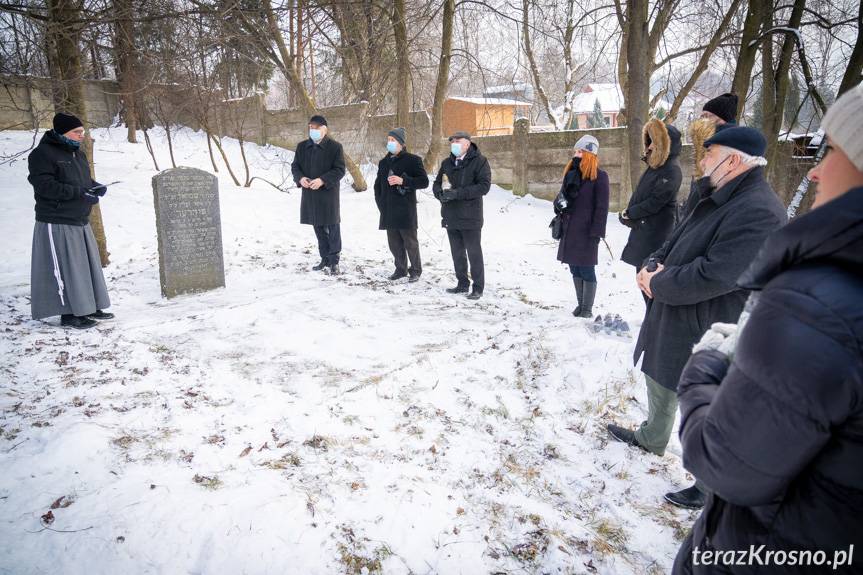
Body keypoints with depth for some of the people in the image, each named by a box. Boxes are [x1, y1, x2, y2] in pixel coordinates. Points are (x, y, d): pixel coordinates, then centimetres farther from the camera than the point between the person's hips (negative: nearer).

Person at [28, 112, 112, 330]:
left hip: (81, 221, 9)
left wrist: (95, 187, 0)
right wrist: (80, 193, -27)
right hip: (57, 224, -9)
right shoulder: (43, 154, -12)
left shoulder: (77, 153, 14)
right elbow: (45, 186, -21)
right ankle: (69, 314, 5)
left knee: (89, 265, 12)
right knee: (66, 269, -4)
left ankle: (90, 307, 23)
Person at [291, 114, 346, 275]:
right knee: (318, 228, 13)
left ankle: (334, 261, 9)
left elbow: (339, 170, -9)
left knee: (333, 228, 0)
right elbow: (295, 166, 13)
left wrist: (322, 180, -21)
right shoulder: (302, 146, 9)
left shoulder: (335, 147, -6)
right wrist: (300, 178, -9)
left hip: (329, 194, -5)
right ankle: (325, 260, 24)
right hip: (309, 194, 5)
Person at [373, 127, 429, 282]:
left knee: (410, 242, -1)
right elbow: (378, 184, 27)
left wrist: (403, 181, -17)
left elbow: (424, 181, -7)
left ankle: (415, 270, 14)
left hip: (406, 210, -5)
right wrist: (380, 202, 15)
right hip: (388, 211, 6)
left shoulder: (412, 160, -2)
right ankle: (400, 269, 23)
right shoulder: (384, 162, 17)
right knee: (394, 243, 9)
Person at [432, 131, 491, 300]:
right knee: (457, 253, 15)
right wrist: (440, 193, -7)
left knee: (474, 253, 0)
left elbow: (484, 186, -17)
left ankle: (478, 287, 10)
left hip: (470, 217, -6)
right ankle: (462, 284, 27)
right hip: (450, 216, 7)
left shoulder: (479, 161, -7)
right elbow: (436, 183, 18)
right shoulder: (447, 162, 13)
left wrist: (457, 193, -23)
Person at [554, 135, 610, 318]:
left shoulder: (599, 176, -8)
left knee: (586, 270, -1)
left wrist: (596, 233, -16)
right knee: (575, 269, 13)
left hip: (585, 232, -7)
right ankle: (580, 305, 25)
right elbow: (562, 197, 19)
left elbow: (602, 207, -12)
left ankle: (587, 309, 9)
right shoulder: (571, 173, 12)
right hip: (569, 230, 7)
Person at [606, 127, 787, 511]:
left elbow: (712, 276, -30)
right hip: (673, 319, 10)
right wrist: (654, 265, -5)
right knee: (659, 380, 27)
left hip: (703, 333, -10)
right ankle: (652, 438, 51)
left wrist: (657, 283, -15)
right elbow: (678, 239, 16)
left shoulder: (758, 212, -25)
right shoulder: (720, 199, 8)